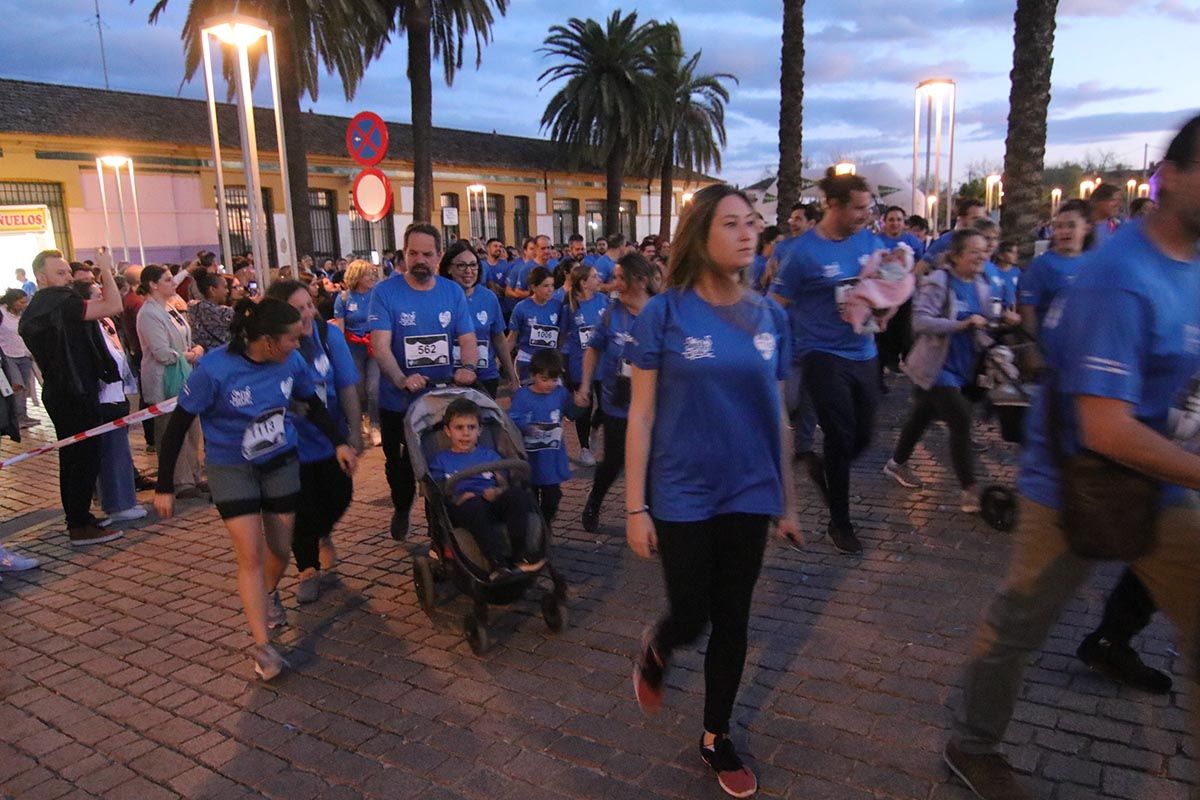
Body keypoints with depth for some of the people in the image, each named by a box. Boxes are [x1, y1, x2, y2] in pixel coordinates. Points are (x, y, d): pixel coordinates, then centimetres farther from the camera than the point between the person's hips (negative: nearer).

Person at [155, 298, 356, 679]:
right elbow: (179, 424, -15)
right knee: (251, 555, -10)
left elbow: (313, 404, 7)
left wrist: (339, 442, 1)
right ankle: (263, 647, -1)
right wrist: (164, 486, -11)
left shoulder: (291, 362, -13)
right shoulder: (214, 369, -24)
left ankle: (268, 595, 46)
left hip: (281, 463, 4)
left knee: (280, 550, 12)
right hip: (231, 469, -4)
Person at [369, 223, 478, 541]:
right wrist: (401, 380, -37)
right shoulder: (385, 292, -12)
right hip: (398, 400, -1)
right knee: (399, 463, 20)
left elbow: (467, 338, -3)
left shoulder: (453, 292, -2)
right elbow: (380, 345, -21)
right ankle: (402, 509, 48)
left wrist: (467, 367, -24)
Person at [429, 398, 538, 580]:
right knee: (474, 505, -39)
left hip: (492, 502, 3)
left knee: (518, 494, -28)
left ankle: (519, 555, -33)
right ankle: (499, 563, -48)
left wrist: (498, 492, -10)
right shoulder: (440, 461, 18)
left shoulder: (489, 455, 25)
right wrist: (457, 499, -15)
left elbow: (504, 484, 14)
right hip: (461, 508, -3)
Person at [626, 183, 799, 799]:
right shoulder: (664, 313, -10)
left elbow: (777, 416, 8)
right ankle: (654, 652, 42)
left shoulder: (769, 317, 1)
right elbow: (641, 415, -9)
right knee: (690, 618, 5)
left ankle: (716, 737, 34)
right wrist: (635, 507, -10)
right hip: (684, 496, -3)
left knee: (731, 622, 13)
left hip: (749, 495, 4)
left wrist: (787, 501, 11)